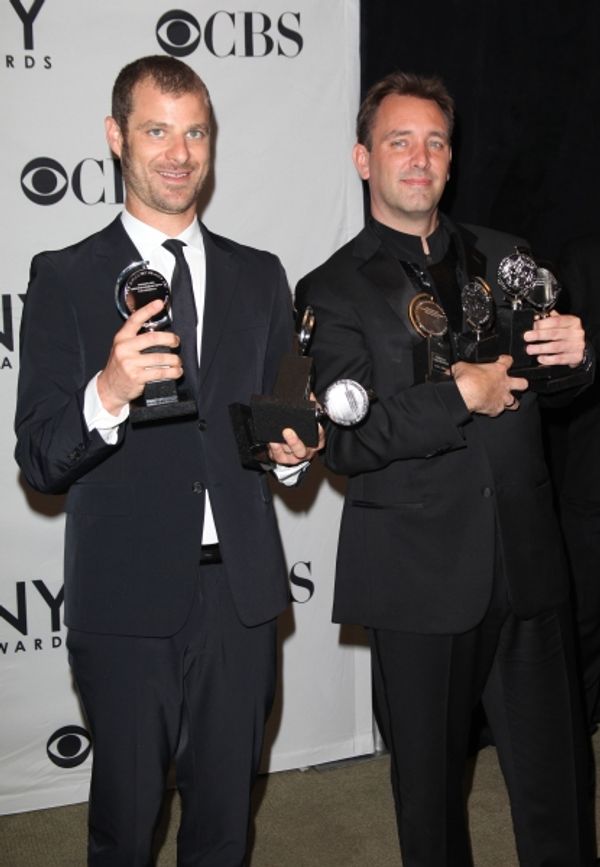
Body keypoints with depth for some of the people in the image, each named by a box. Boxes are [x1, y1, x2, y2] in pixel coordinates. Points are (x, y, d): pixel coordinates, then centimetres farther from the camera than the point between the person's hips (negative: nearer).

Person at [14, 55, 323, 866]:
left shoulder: (260, 277, 9)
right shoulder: (65, 278, -3)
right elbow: (39, 460, -9)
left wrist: (293, 451, -6)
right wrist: (108, 392, -27)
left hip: (241, 592, 3)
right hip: (126, 598, -3)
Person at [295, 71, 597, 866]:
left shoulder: (500, 258, 12)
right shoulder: (335, 289, -2)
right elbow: (345, 442, -13)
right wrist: (460, 396, -18)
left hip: (527, 562, 4)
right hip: (420, 575, -3)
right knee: (429, 777, 13)